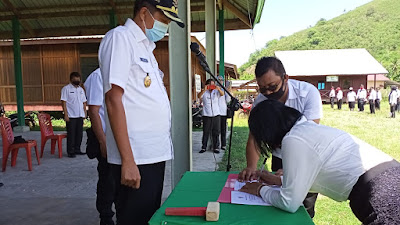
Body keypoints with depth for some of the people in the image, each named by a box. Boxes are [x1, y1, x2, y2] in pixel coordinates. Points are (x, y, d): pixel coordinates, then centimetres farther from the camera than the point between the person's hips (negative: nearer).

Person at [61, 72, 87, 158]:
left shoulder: (81, 89, 16)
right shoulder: (66, 88, -3)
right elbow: (63, 102, -8)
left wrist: (85, 112, 10)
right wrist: (66, 114, -14)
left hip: (80, 115, 6)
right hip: (71, 116, -6)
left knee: (79, 134, 9)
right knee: (71, 134, -2)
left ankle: (77, 150, 20)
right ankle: (70, 152, 6)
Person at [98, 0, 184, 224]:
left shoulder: (145, 46, 19)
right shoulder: (120, 37, -8)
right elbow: (113, 99, -17)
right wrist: (127, 161, -20)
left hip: (155, 154, 9)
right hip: (135, 158, -9)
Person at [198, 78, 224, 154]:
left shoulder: (216, 92, 7)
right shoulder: (204, 92, 2)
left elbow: (222, 94, -12)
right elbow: (199, 96, -17)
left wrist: (218, 89, -34)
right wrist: (204, 90, -34)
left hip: (216, 115, 2)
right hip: (206, 115, -2)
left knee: (216, 132, 6)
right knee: (206, 132, 2)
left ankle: (215, 147, 15)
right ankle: (204, 147, 11)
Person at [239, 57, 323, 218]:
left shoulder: (308, 92, -23)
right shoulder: (260, 101, -12)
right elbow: (254, 138, -14)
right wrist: (251, 166, -33)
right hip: (279, 160, 3)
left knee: (306, 207, 6)